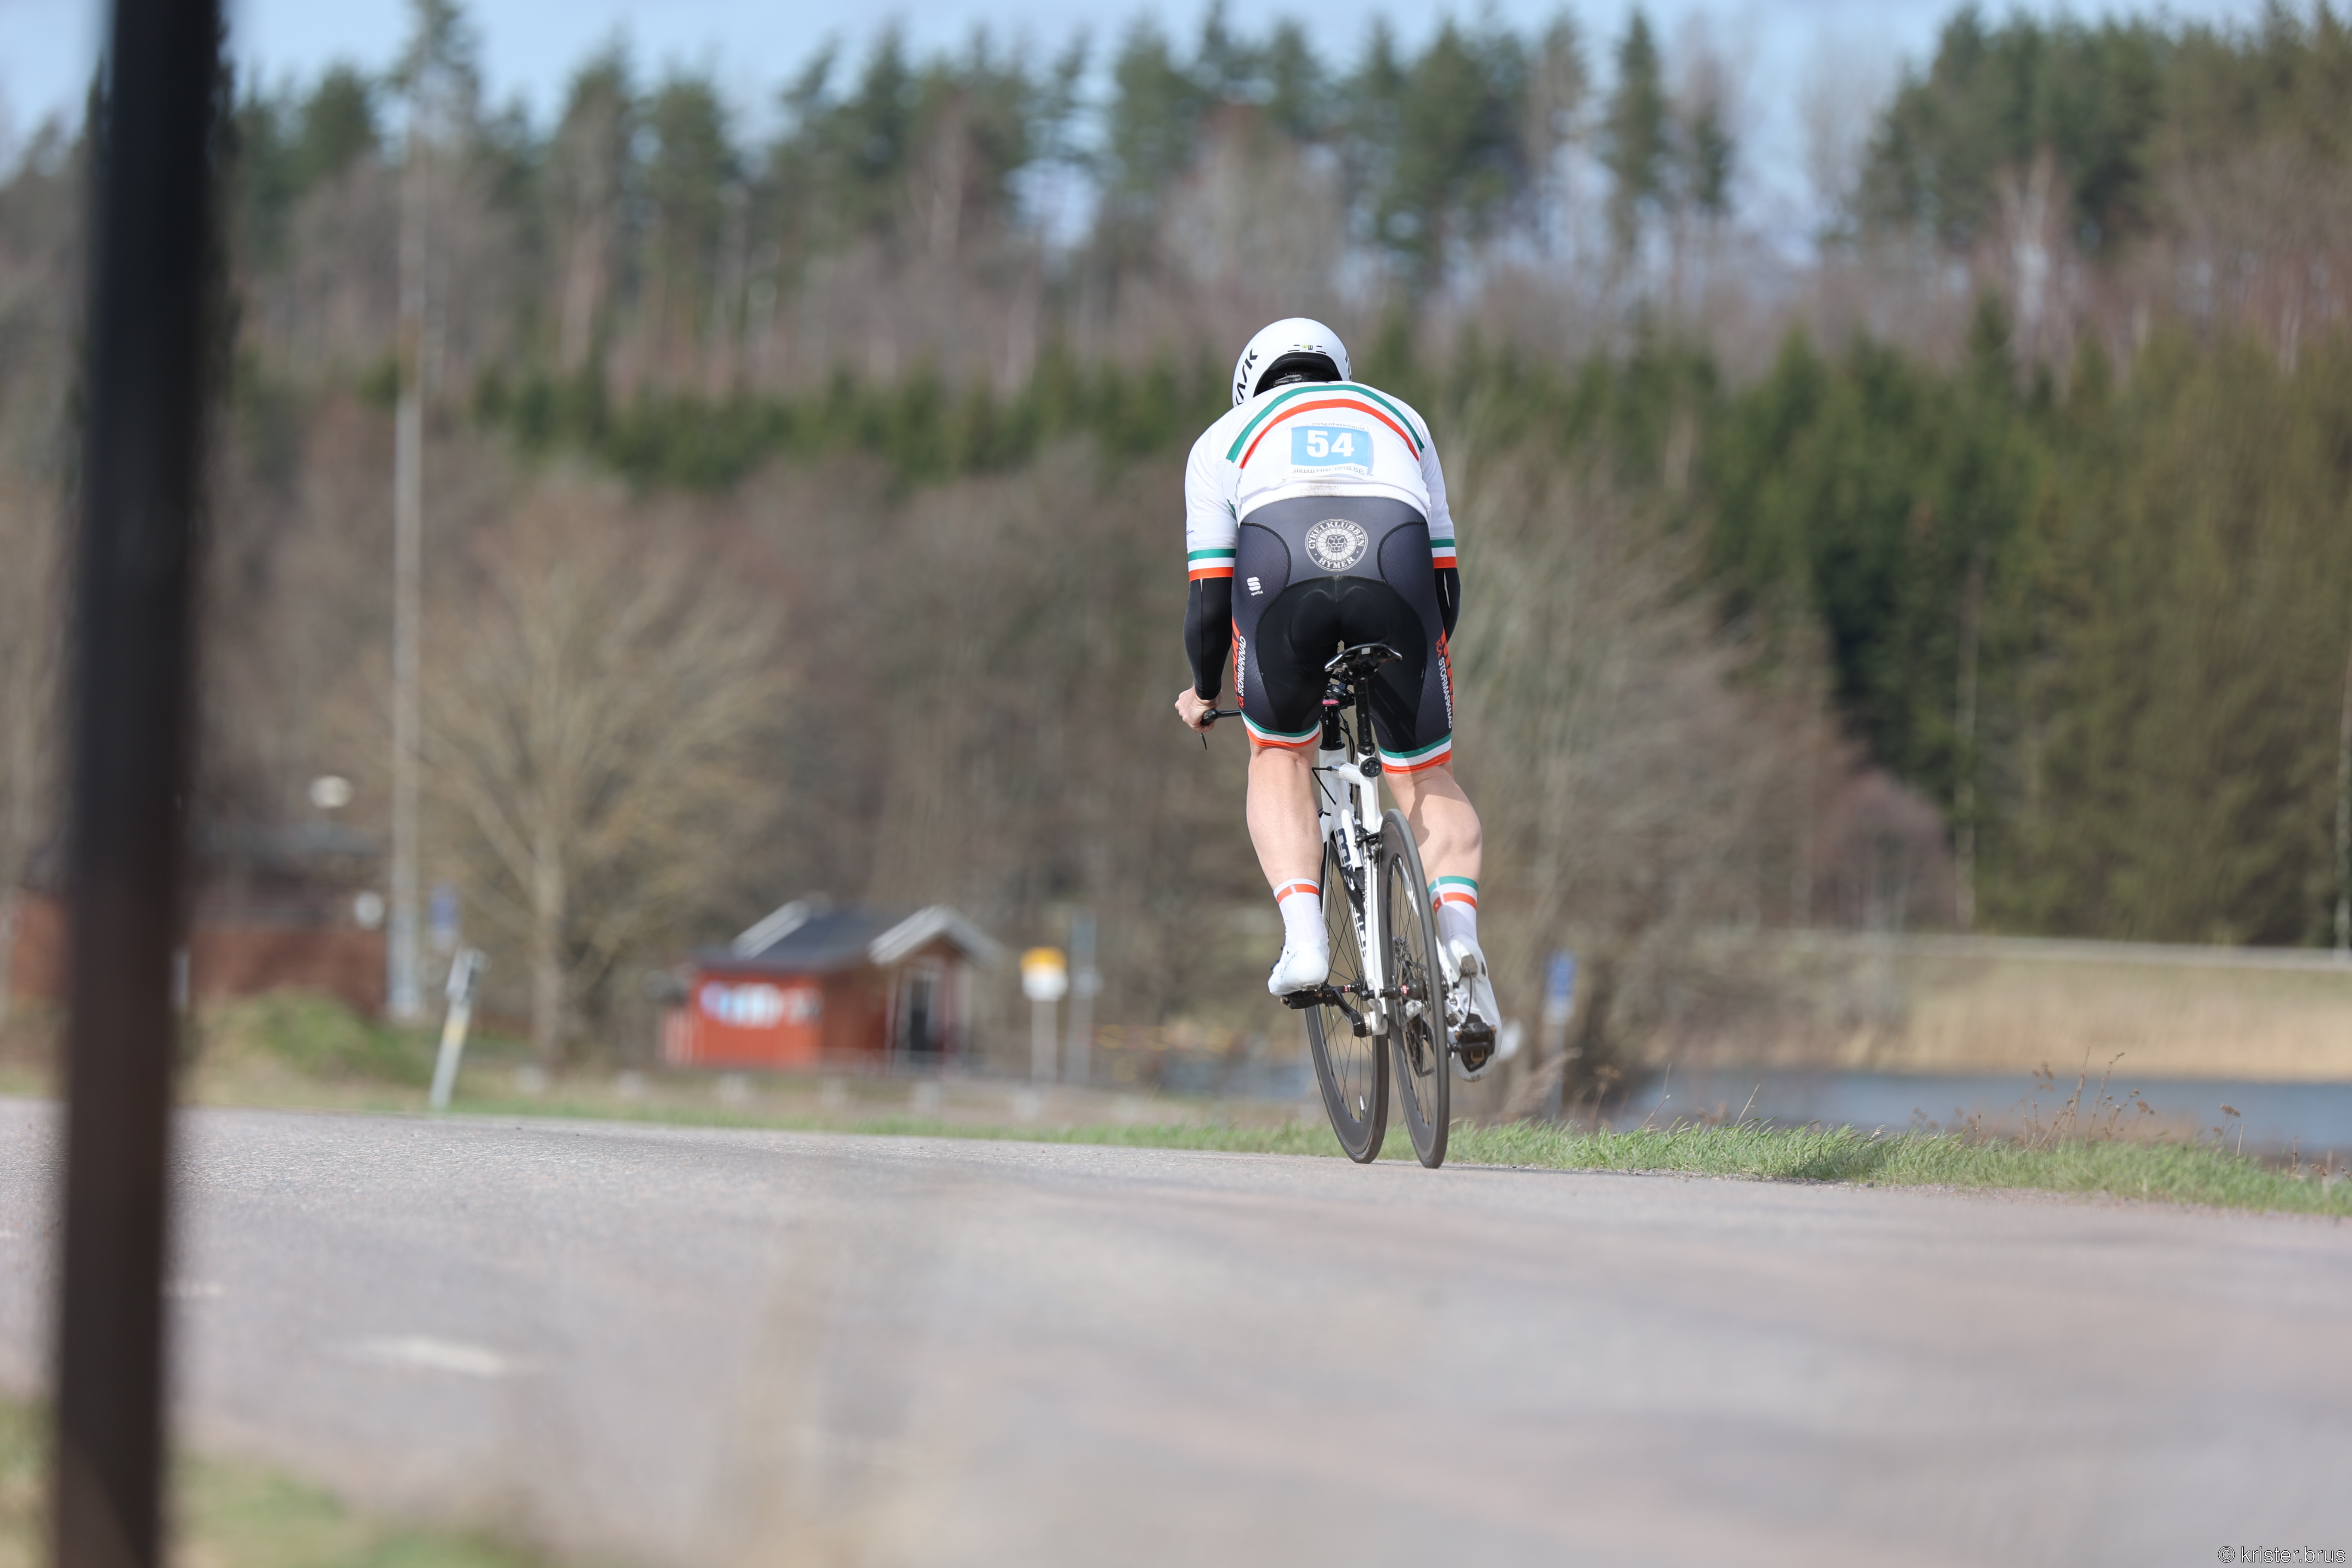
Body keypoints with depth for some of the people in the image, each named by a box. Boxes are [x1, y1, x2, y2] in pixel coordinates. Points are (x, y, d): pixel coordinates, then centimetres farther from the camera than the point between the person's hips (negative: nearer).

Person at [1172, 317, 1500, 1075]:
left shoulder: (1228, 435, 33)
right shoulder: (1400, 420, 39)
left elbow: (1209, 592, 28)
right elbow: (1444, 573, 39)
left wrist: (1203, 691, 44)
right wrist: (1422, 666, 54)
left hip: (1278, 566, -1)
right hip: (1396, 564, 1)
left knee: (1280, 759, 22)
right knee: (1426, 782, 16)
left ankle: (1303, 935, 1)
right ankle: (1458, 930, -10)